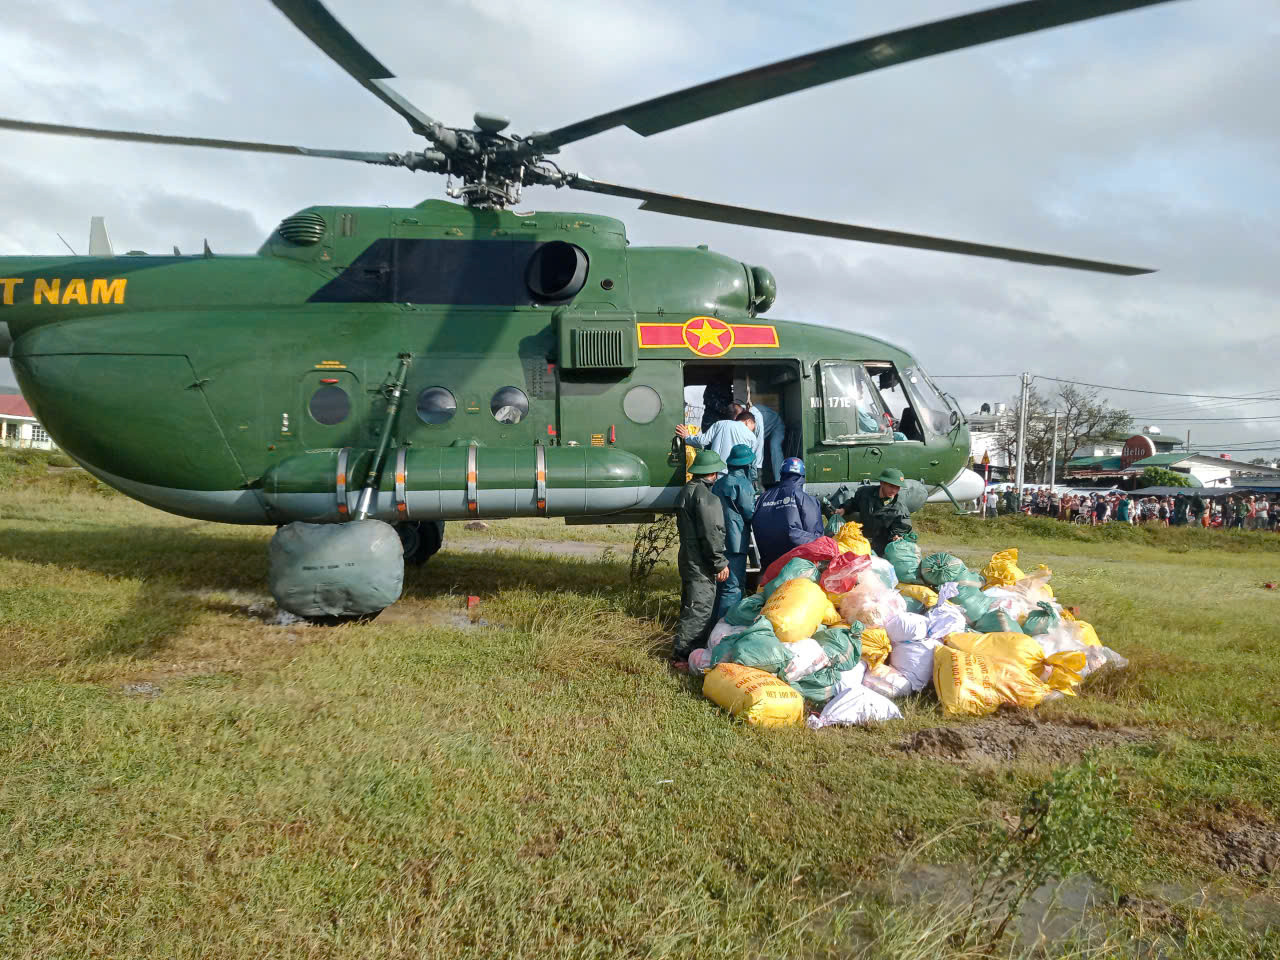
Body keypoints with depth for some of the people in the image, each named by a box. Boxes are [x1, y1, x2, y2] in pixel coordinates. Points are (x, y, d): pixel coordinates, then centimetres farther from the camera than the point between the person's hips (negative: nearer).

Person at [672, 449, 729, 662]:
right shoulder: (705, 496, -17)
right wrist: (720, 563, -15)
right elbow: (711, 533, -20)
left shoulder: (686, 491, 15)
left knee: (690, 605, 18)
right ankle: (683, 653, -7)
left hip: (688, 559, 10)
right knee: (700, 607, -7)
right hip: (701, 564, -10)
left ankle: (684, 650, 27)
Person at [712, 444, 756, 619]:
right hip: (736, 543, -9)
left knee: (722, 584, 18)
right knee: (733, 587, -6)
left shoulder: (719, 483, 13)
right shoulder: (742, 483, -14)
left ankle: (717, 621, 25)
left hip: (720, 541, 9)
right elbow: (750, 513, -10)